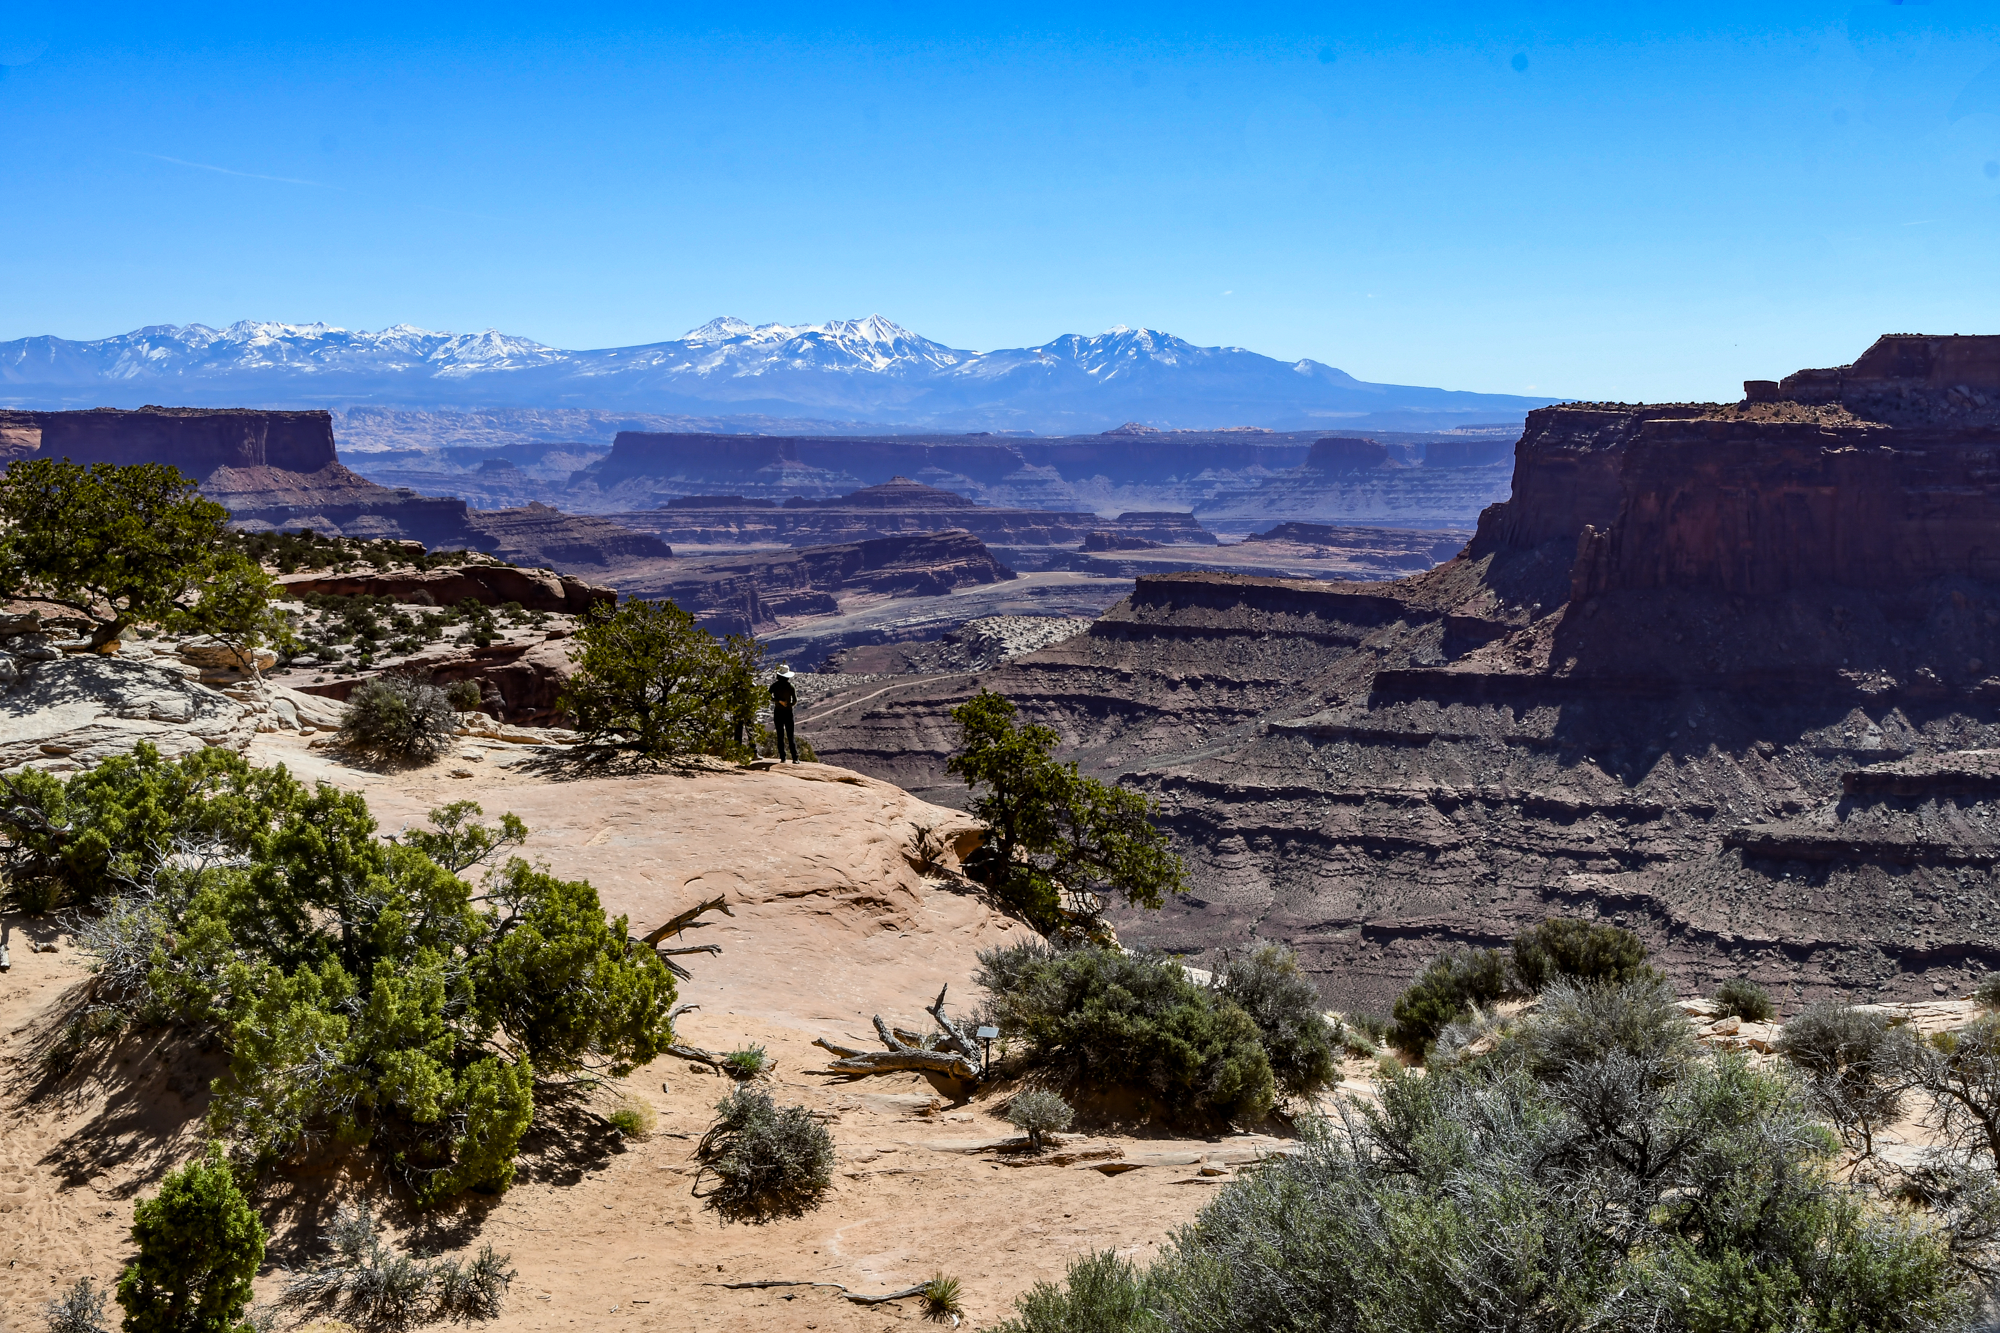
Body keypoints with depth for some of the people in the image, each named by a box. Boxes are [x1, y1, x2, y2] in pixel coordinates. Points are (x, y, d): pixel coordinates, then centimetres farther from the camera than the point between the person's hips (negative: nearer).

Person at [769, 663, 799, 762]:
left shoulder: (775, 685, -5)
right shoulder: (790, 686, -6)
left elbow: (769, 696, -16)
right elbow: (795, 700, -8)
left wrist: (779, 701, -12)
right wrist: (789, 704, 8)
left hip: (778, 712, 0)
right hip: (788, 712, 0)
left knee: (780, 735, 7)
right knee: (791, 735, 2)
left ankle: (782, 757, 5)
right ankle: (795, 758, -6)